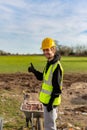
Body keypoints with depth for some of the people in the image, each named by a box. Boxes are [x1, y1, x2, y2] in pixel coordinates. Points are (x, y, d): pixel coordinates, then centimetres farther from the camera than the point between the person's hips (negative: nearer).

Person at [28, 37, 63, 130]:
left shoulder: (56, 66, -23)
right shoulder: (49, 63, 8)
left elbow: (57, 88, -24)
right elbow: (43, 77, 17)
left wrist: (51, 102, -22)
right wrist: (34, 71, 0)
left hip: (50, 100, -9)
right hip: (46, 99, 9)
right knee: (51, 121, 23)